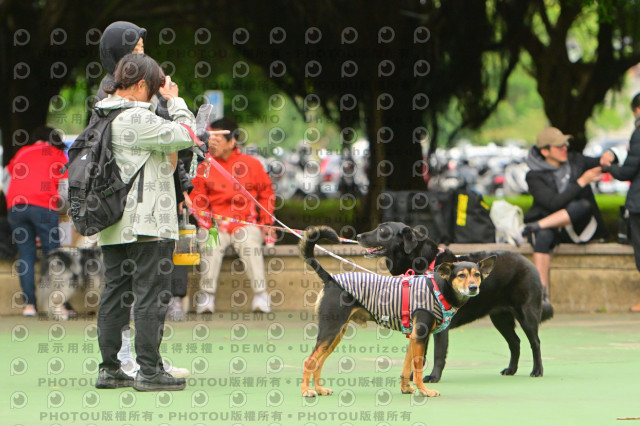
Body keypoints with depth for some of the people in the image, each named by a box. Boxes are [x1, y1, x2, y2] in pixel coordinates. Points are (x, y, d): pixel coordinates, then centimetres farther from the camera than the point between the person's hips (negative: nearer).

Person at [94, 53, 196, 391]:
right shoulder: (136, 119, -16)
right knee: (151, 295, -5)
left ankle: (109, 369, 13)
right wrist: (174, 100, -2)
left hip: (112, 224, 9)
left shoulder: (102, 116, 12)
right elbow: (185, 135, -15)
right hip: (146, 222, -9)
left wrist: (166, 157, 6)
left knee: (115, 293, 11)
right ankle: (149, 370, -5)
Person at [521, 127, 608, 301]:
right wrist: (581, 182, -21)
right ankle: (542, 293, -45)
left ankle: (535, 226, -31)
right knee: (542, 237, -40)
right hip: (549, 225, -3)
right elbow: (554, 203, -19)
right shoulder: (535, 176, -6)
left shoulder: (575, 161, 9)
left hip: (577, 226, 3)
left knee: (583, 205, -32)